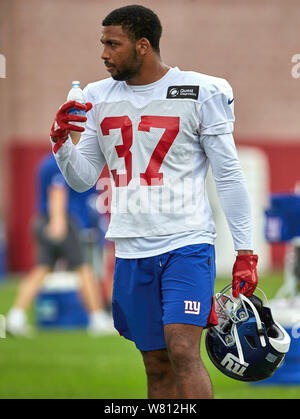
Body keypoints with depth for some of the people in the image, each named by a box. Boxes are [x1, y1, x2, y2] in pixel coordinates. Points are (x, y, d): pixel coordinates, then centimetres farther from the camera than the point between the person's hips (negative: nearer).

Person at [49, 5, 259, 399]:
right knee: (157, 365, 6)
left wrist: (245, 252, -4)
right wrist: (61, 140, -6)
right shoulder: (100, 98, 10)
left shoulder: (199, 93, -3)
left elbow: (229, 176, -1)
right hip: (132, 249, 5)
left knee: (182, 349, -20)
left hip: (186, 244, -5)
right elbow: (82, 178, 14)